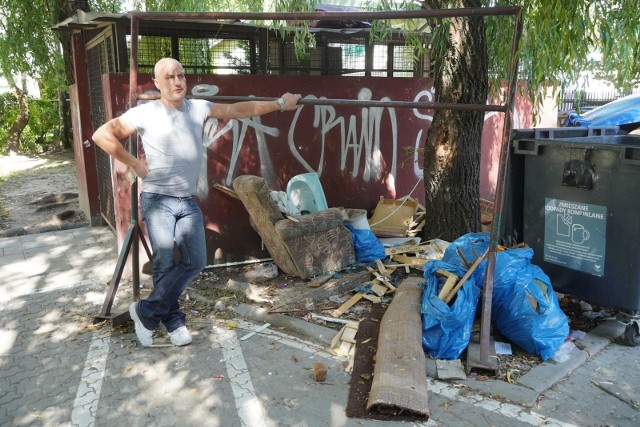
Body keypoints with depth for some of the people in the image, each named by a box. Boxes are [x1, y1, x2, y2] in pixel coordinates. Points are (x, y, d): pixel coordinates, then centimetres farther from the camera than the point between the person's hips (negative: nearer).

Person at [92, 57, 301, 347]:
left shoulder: (198, 108, 6)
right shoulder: (145, 113, -5)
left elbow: (239, 109, 12)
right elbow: (102, 135, -4)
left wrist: (279, 104, 15)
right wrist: (134, 164, -7)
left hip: (189, 201, 4)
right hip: (158, 200, -4)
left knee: (196, 261, -3)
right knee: (165, 264, -9)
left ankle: (147, 311, 11)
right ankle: (173, 321, 12)